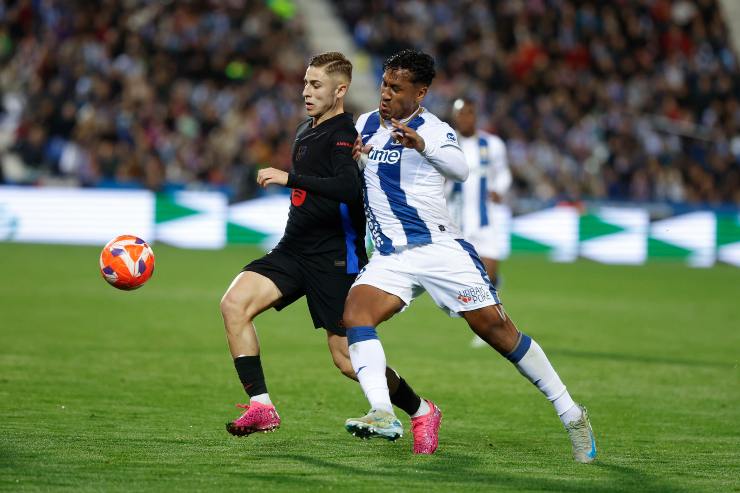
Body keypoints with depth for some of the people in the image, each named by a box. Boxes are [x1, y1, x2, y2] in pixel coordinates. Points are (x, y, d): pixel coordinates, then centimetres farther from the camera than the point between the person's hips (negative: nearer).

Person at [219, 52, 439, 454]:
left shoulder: (345, 133, -14)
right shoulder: (306, 131, 14)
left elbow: (349, 187, -32)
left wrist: (289, 178, -33)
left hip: (335, 255, -8)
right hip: (294, 249, 8)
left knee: (346, 356, -6)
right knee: (234, 303, -15)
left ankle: (420, 411, 17)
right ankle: (261, 407, -14)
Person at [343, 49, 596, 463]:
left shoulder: (434, 130, -6)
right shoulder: (365, 124, 11)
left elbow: (461, 169, -26)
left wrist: (422, 146, -45)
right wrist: (351, 159, 2)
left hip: (440, 248, -5)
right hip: (390, 258, 5)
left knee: (496, 328, -5)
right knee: (355, 312, -23)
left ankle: (571, 415, 8)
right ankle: (383, 415, -35)